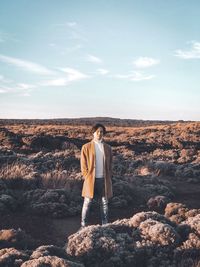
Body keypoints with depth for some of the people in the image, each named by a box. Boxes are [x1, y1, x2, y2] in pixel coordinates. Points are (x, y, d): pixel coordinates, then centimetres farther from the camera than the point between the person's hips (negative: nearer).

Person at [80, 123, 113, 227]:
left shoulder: (107, 148, 9)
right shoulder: (86, 147, 1)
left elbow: (110, 164, 13)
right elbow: (83, 165, 1)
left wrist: (108, 178, 5)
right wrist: (87, 178, -5)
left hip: (104, 180, 3)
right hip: (91, 180, -2)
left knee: (104, 203, 8)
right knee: (87, 203, 3)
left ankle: (105, 225, 17)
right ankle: (83, 225, 12)